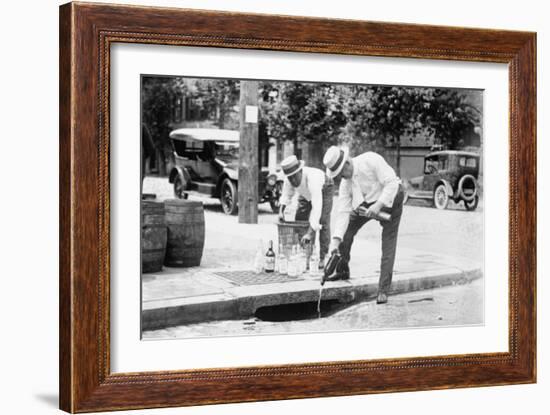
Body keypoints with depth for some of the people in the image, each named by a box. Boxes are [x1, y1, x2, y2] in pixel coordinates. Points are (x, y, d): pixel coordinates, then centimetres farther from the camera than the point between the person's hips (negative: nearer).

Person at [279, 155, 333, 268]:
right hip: (306, 194, 6)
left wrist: (310, 233, -56)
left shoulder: (312, 178, -47)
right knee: (299, 220, -1)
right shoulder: (288, 179, -29)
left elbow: (316, 207, -52)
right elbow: (287, 195, -7)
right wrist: (281, 210, -25)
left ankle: (323, 258, -11)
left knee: (323, 222, -17)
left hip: (323, 190, -6)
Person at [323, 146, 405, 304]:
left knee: (388, 243, -11)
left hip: (390, 198, -5)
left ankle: (383, 290, -7)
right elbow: (343, 211, -13)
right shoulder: (345, 183, -12)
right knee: (345, 232, 0)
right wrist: (336, 240, -21)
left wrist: (379, 205, -38)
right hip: (366, 203, 5)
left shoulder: (371, 160, -30)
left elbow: (391, 183, -29)